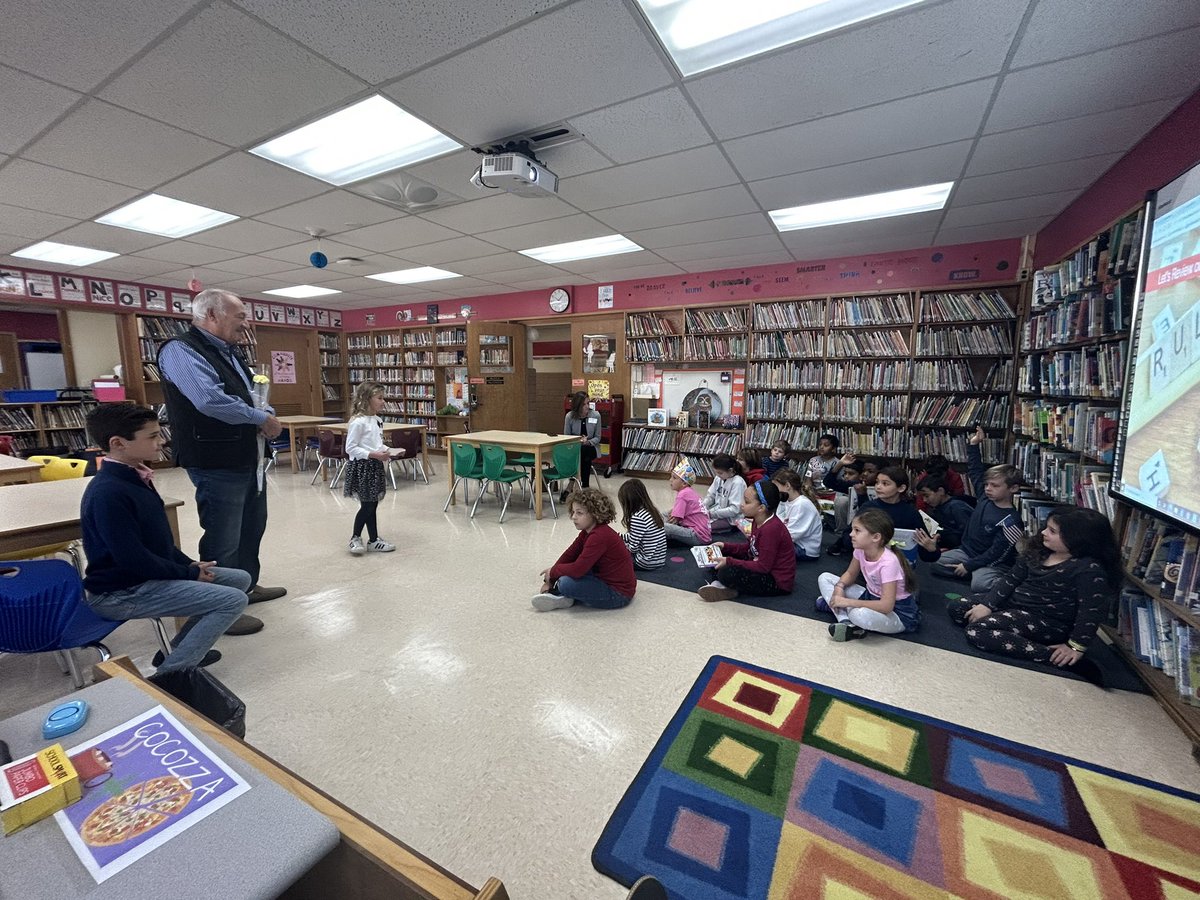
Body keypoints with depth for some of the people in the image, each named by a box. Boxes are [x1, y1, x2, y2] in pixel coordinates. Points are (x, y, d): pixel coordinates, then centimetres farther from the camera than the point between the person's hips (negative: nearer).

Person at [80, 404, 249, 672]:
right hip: (120, 593, -9)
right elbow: (132, 558, -25)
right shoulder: (108, 493, -25)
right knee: (233, 600, -18)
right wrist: (190, 573, -14)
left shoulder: (134, 476, 5)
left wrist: (189, 564, 4)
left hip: (148, 574, 9)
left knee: (240, 579, 10)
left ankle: (179, 649, 19)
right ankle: (171, 673, -4)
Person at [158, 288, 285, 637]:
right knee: (223, 541, 1)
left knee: (252, 527, 22)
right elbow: (209, 399, -31)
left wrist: (268, 415, -3)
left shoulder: (229, 352, 15)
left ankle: (246, 587, 39)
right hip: (217, 464, -10)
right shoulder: (181, 350, -14)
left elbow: (250, 394, 20)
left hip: (248, 458, 10)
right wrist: (261, 418, -18)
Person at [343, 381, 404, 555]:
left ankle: (373, 540, 22)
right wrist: (373, 455, -24)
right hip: (362, 467, -8)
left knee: (372, 504, 13)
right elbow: (351, 448, -18)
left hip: (375, 466, 8)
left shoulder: (377, 420, 10)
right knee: (367, 505, -1)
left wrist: (390, 451, 3)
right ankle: (355, 538, 19)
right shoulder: (358, 422, -17)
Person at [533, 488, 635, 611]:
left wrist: (553, 572, -11)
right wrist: (549, 581, -3)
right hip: (604, 580, 10)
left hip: (619, 593, -10)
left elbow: (577, 569, -28)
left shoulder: (600, 536, -26)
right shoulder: (587, 532, 4)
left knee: (566, 583, -24)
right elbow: (569, 555, 4)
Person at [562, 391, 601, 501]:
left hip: (590, 448, 0)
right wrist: (578, 441, -20)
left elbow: (597, 437, -1)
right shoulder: (569, 416, -7)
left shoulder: (596, 415, -8)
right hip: (574, 447, 0)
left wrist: (588, 442, -22)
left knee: (583, 450, -34)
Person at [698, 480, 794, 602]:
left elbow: (763, 567, -27)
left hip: (777, 583, -11)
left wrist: (729, 561, -25)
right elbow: (750, 549, 13)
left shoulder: (771, 529, -29)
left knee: (727, 573, -30)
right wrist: (725, 546, 2)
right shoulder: (758, 521, 2)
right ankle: (718, 584, -11)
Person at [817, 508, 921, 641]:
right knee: (824, 578, -4)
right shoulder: (861, 550, -10)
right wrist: (839, 587, -14)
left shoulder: (888, 563, -30)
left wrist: (848, 602, -32)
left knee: (860, 614, -43)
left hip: (897, 612, -8)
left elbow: (886, 605, -34)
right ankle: (847, 623, -19)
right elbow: (850, 574, 8)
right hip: (872, 598, 8)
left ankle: (837, 606, -10)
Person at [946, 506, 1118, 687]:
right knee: (955, 608, -1)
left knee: (977, 632, -26)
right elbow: (1011, 579, 3)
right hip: (1014, 604, 8)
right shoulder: (1039, 550, 3)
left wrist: (1076, 647, -21)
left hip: (1048, 621, -8)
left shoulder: (1090, 569, -19)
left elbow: (1092, 611, -20)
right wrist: (987, 604, -6)